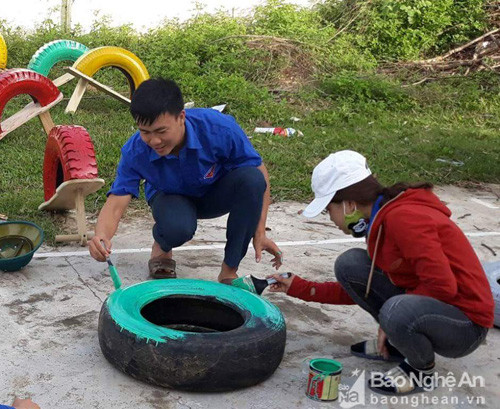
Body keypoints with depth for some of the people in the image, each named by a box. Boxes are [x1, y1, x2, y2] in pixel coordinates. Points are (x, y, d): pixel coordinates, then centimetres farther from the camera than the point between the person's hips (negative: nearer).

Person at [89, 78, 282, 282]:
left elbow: (259, 172, -21)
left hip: (216, 194, 1)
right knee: (177, 227, -38)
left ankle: (229, 272, -17)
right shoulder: (135, 152, -29)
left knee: (251, 178, -34)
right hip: (172, 198, -1)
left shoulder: (219, 128, -33)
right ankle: (162, 248, 5)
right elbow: (116, 203, -29)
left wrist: (259, 233, -24)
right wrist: (101, 236, -53)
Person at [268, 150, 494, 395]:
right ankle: (396, 343, 10)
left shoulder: (403, 218, -24)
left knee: (396, 312, -39)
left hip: (465, 323, -8)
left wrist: (390, 320, -16)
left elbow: (442, 285, -29)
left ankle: (422, 372, -5)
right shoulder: (381, 221, 5)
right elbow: (362, 289, 14)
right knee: (349, 264, -4)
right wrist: (299, 288, 13)